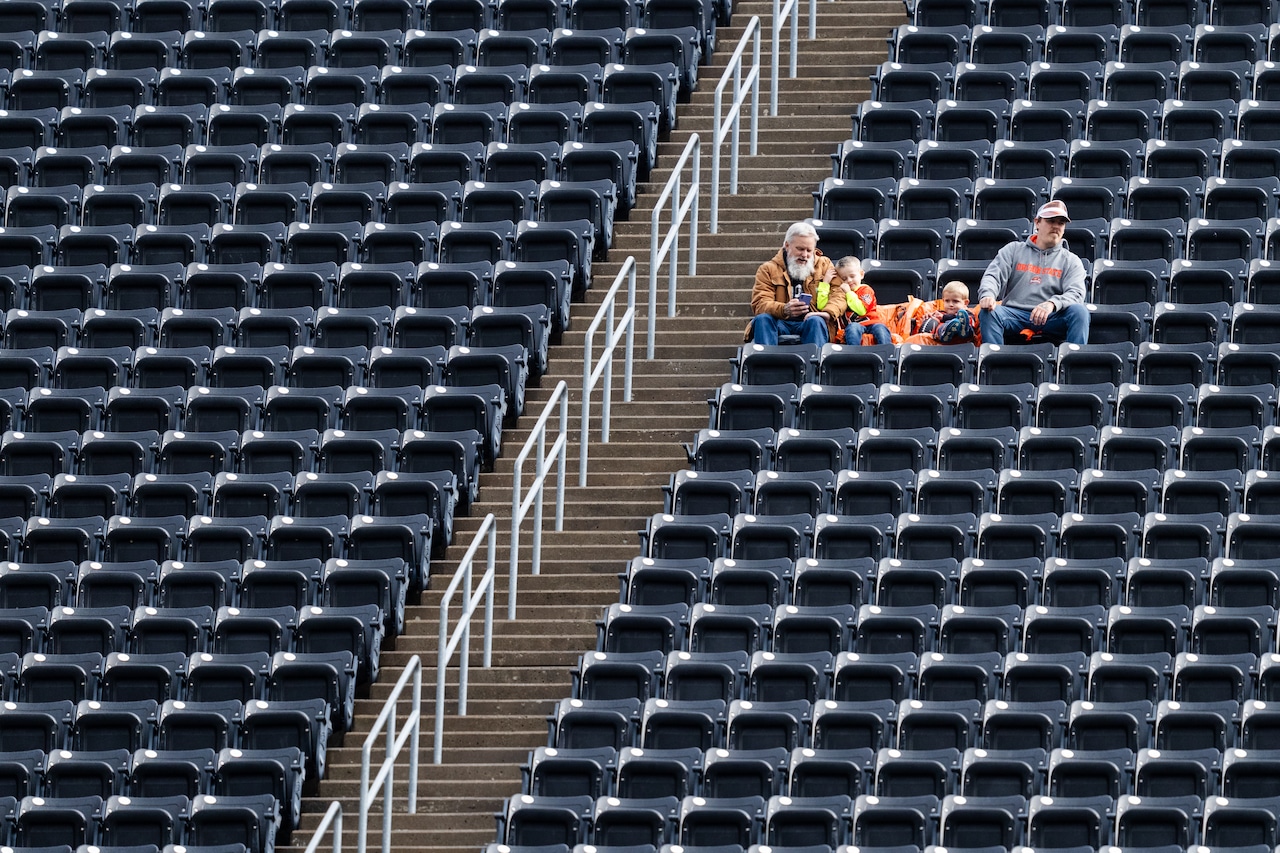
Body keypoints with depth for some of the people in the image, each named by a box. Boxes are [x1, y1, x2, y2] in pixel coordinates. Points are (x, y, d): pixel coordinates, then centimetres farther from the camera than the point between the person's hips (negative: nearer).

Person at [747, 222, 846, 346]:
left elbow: (838, 295, 7)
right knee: (762, 319, -31)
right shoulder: (768, 269, 12)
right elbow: (759, 304, -2)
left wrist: (829, 312, -18)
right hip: (780, 324, 0)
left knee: (816, 321, -33)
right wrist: (785, 309, -24)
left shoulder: (824, 265, 19)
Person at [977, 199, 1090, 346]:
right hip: (1015, 314, 0)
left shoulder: (1071, 261, 16)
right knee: (988, 311, -30)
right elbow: (993, 275, 7)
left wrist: (1052, 304, -24)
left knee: (1080, 312, -29)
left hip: (1051, 318, 0)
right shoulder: (1014, 250, 19)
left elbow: (1076, 294, -1)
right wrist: (987, 295, -19)